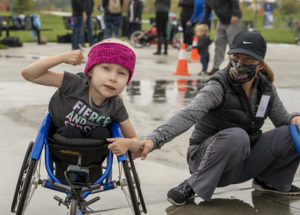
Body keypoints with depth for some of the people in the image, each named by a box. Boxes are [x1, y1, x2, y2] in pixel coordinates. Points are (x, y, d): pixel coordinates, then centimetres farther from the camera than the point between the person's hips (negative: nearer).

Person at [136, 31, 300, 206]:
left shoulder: (266, 88, -1)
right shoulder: (219, 86, -19)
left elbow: (282, 117, 11)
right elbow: (188, 116, -34)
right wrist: (154, 140, -49)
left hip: (242, 161, 6)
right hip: (208, 157, -5)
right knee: (236, 135, -39)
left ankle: (269, 180, 13)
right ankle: (193, 186, -20)